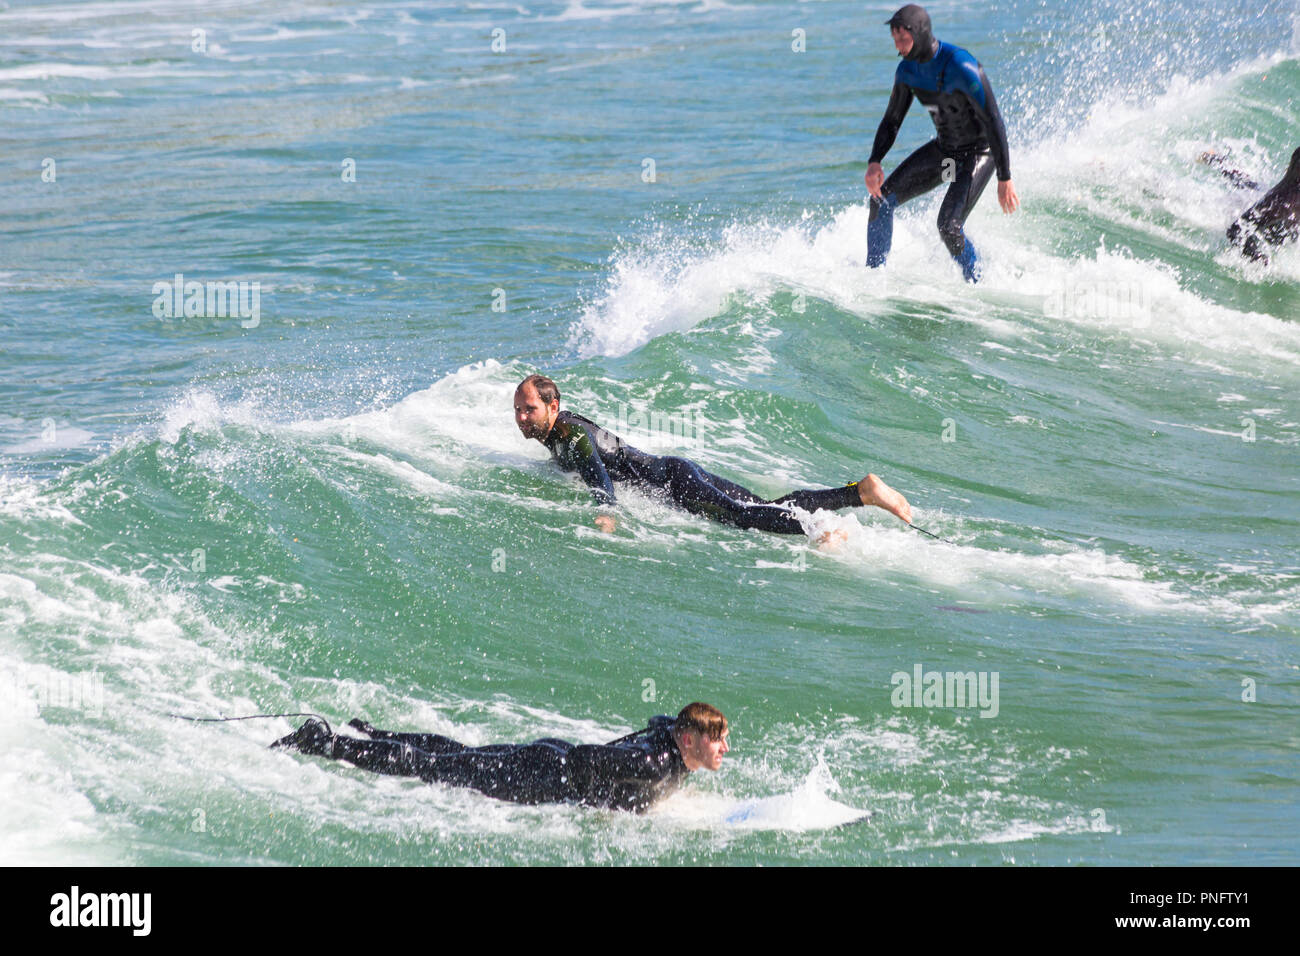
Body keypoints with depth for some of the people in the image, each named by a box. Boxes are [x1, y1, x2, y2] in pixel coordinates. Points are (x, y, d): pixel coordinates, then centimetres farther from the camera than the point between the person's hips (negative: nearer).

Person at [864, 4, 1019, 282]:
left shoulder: (961, 68, -30)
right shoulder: (908, 69, -6)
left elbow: (994, 122, -27)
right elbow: (892, 120, 6)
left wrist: (1005, 179, -27)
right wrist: (875, 163, -11)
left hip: (979, 153, -8)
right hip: (943, 149, 8)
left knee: (948, 226, -21)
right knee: (882, 198, -1)